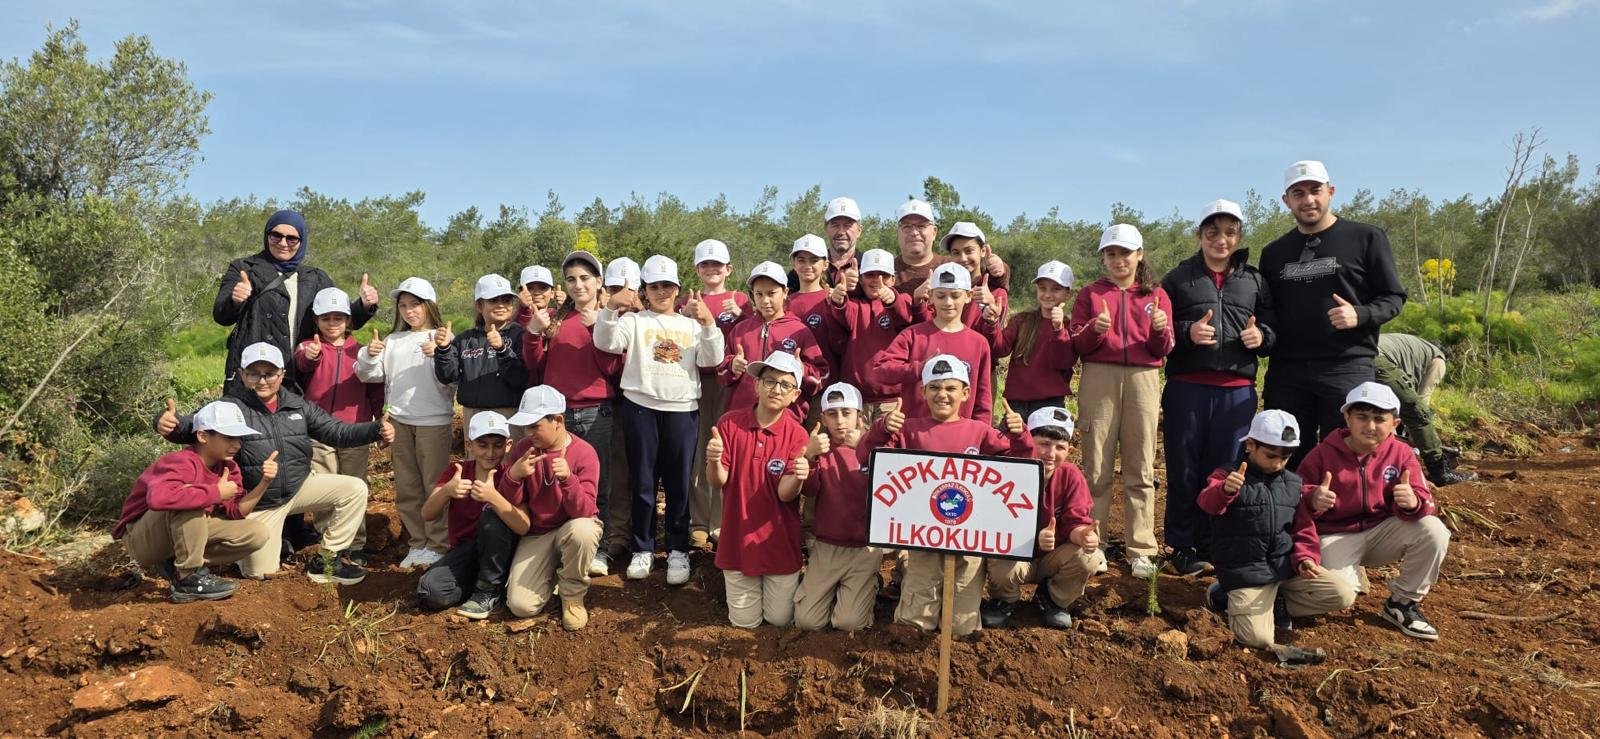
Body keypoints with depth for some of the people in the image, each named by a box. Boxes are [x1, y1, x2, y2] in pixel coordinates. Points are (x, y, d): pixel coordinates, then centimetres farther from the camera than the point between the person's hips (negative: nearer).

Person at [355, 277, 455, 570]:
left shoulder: (442, 338, -4)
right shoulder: (393, 340, 12)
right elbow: (369, 375, 11)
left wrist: (439, 354, -26)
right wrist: (369, 356, -8)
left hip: (434, 422, -6)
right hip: (399, 422, 6)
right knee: (406, 489, 12)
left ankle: (437, 544, 9)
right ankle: (417, 543, 23)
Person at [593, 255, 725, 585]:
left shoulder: (692, 324, 14)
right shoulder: (634, 321, 8)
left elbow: (711, 360, 1)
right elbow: (605, 342, -8)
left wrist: (708, 323, -13)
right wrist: (611, 308, -24)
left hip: (682, 409, 1)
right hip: (640, 407, -1)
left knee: (678, 483, 4)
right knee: (643, 481, 5)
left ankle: (678, 550, 14)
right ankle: (643, 548, 16)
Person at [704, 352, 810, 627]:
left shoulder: (797, 434, -12)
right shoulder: (730, 423, -10)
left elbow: (785, 494, -17)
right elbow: (717, 481, -11)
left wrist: (798, 478, -40)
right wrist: (714, 461, -33)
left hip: (779, 540, -1)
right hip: (738, 538, 1)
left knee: (780, 619, 9)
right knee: (745, 621, 10)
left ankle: (786, 586, 40)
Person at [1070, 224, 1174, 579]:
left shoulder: (1156, 295, 13)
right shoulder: (1090, 294, 11)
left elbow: (1164, 349, 7)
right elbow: (1077, 345, 4)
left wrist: (1161, 328, -13)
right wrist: (1095, 329, -15)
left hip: (1143, 379, 1)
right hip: (1098, 378, 0)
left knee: (1140, 469, 0)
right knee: (1096, 467, 1)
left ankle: (1141, 551, 4)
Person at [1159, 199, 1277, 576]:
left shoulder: (1254, 280, 13)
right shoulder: (1178, 278, 6)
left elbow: (1273, 330, 14)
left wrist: (1261, 336, -8)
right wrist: (1187, 333, -14)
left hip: (1237, 391, 2)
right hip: (1187, 388, -2)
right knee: (1183, 470, 4)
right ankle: (1182, 547, 15)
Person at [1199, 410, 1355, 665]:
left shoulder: (1292, 483, 11)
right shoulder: (1229, 477, -7)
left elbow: (1304, 528, 13)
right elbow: (1208, 503, -28)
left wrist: (1305, 557, -7)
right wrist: (1225, 490, -52)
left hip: (1286, 565, 6)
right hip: (1246, 572, -6)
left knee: (1343, 596, -6)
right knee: (1257, 637, -23)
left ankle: (1275, 602, 6)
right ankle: (1227, 596, 7)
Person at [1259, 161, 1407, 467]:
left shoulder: (1366, 238, 3)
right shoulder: (1274, 252, 16)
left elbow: (1393, 297, 3)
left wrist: (1360, 315, -16)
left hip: (1347, 370, -4)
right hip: (1286, 374, 4)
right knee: (1285, 464, 6)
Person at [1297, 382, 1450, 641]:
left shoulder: (1401, 453, -4)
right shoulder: (1324, 453, -9)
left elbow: (1423, 499, -10)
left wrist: (1413, 501, -36)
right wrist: (1313, 499, -33)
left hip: (1382, 532, 3)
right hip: (1336, 536, -3)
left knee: (1433, 531, -26)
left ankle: (1402, 603, -3)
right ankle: (1353, 574, 14)